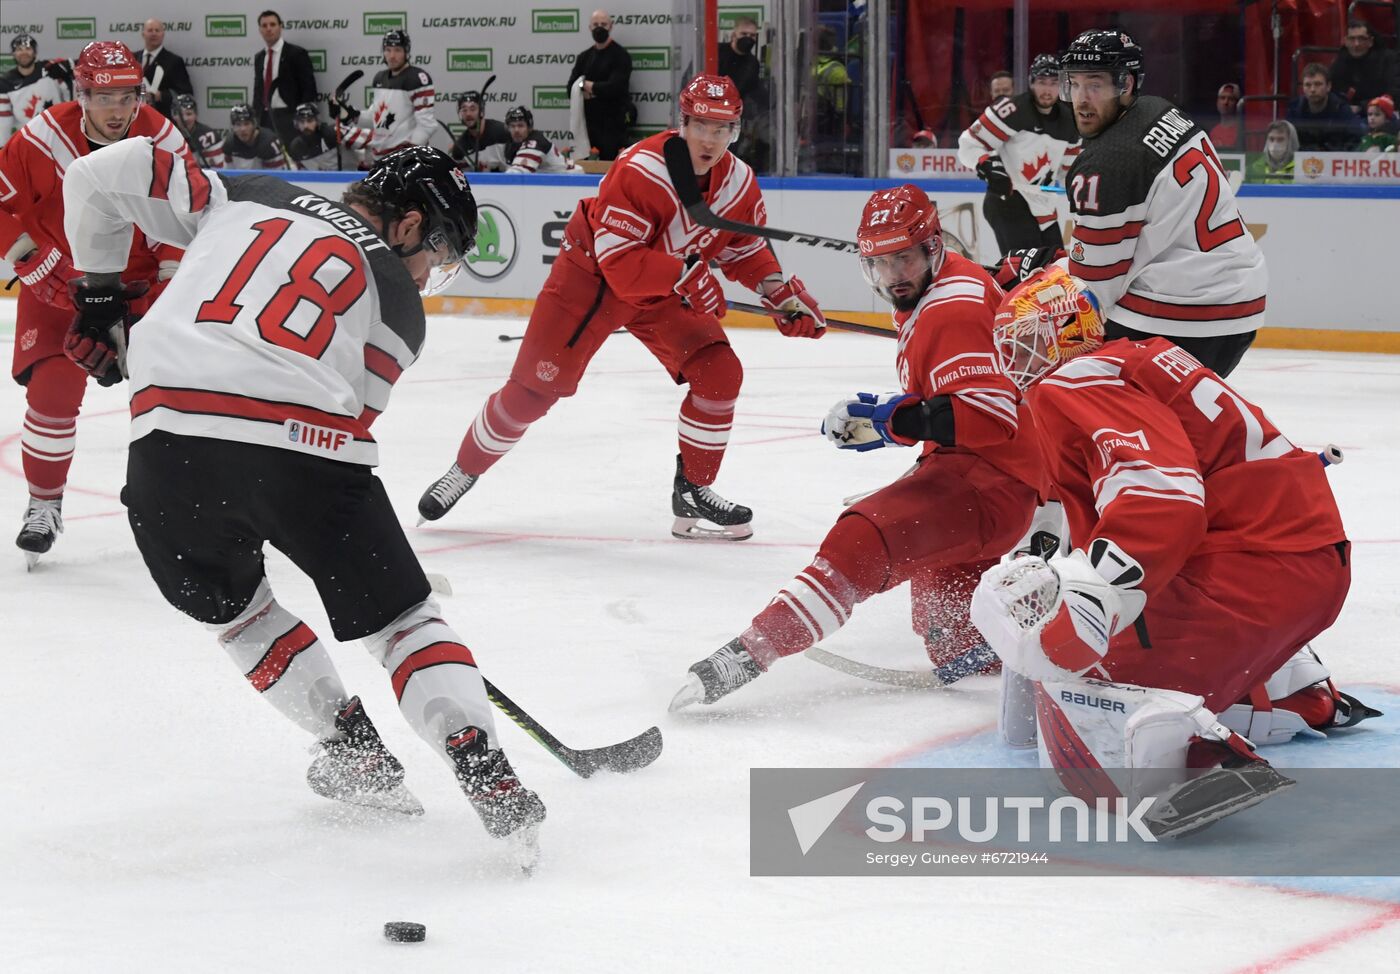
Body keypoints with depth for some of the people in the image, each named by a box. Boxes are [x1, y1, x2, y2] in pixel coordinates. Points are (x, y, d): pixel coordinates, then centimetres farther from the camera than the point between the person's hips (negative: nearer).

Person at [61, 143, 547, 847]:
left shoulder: (243, 199, 25)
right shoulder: (396, 295, 18)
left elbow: (103, 177, 22)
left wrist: (98, 289, 34)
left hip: (171, 440, 2)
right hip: (303, 443, -2)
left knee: (226, 601, 29)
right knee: (399, 615, 14)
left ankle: (351, 745, 25)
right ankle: (482, 769, -2)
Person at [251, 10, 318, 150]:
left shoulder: (296, 54, -3)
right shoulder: (259, 58, 16)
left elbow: (309, 89, -6)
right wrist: (255, 118, 11)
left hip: (288, 118, -5)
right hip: (265, 118, 6)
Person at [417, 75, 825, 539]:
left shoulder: (739, 183, -10)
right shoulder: (640, 169, -31)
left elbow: (746, 249, 7)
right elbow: (619, 261, -34)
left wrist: (781, 292, -8)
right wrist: (684, 276, -43)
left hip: (669, 292, 5)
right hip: (591, 274, -5)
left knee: (720, 371, -13)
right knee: (532, 390, -6)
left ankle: (692, 491, 1)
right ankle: (465, 469, 17)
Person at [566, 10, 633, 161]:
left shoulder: (620, 55, -3)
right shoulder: (584, 57, 16)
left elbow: (615, 87, -15)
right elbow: (571, 88, 10)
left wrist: (590, 86, -4)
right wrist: (584, 91, -11)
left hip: (613, 121, -6)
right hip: (589, 120, 6)